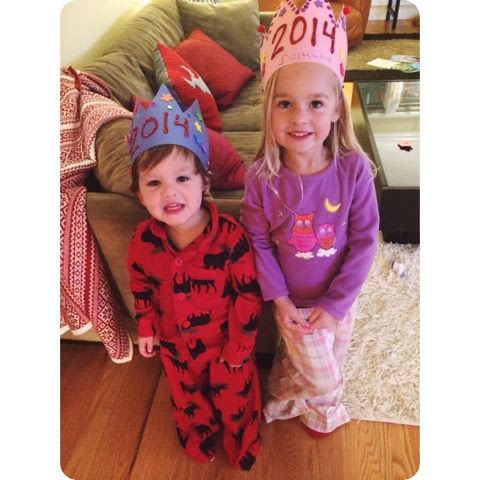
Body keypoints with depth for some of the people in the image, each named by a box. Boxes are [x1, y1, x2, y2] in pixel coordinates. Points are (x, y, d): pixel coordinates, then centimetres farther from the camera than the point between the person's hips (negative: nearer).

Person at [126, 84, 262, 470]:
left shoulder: (231, 236, -31)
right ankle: (198, 439, 63)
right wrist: (146, 327, 6)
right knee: (186, 399, 29)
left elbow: (249, 296, -21)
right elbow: (142, 287, -1)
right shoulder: (144, 240, -20)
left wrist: (238, 348, -14)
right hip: (175, 344, 4)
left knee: (234, 400, 21)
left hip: (227, 344, -3)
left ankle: (241, 448, 56)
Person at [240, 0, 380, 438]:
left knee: (330, 364, 27)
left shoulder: (354, 169, -21)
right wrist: (278, 299, -13)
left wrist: (336, 303, -14)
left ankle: (285, 398, 61)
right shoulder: (263, 178, -22)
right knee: (323, 379, 17)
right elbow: (257, 241, -11)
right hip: (294, 303, -2)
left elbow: (365, 241, -14)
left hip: (339, 300, 2)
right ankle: (324, 412, 55)